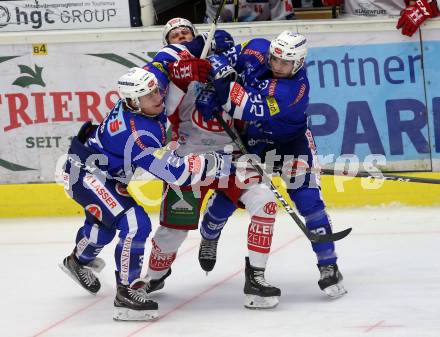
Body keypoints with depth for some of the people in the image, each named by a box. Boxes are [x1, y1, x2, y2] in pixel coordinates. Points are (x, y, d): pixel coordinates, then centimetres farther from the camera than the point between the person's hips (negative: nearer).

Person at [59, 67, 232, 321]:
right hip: (86, 173, -10)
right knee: (135, 224, -26)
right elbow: (175, 171, -40)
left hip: (103, 173, 10)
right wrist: (217, 164, -38)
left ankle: (79, 261, 63)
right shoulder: (137, 133, -37)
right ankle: (127, 291, -19)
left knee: (105, 223, 34)